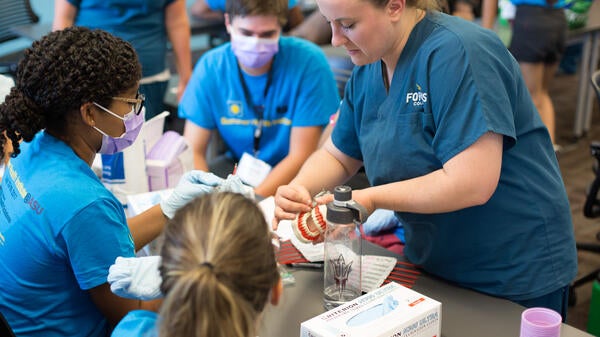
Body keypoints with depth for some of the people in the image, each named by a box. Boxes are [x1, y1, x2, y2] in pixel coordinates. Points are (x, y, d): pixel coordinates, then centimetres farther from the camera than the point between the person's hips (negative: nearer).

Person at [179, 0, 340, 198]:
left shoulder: (309, 61, -18)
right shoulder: (211, 65, -7)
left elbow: (301, 156, -17)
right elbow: (193, 151, -7)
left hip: (294, 173, -4)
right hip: (237, 165, 4)